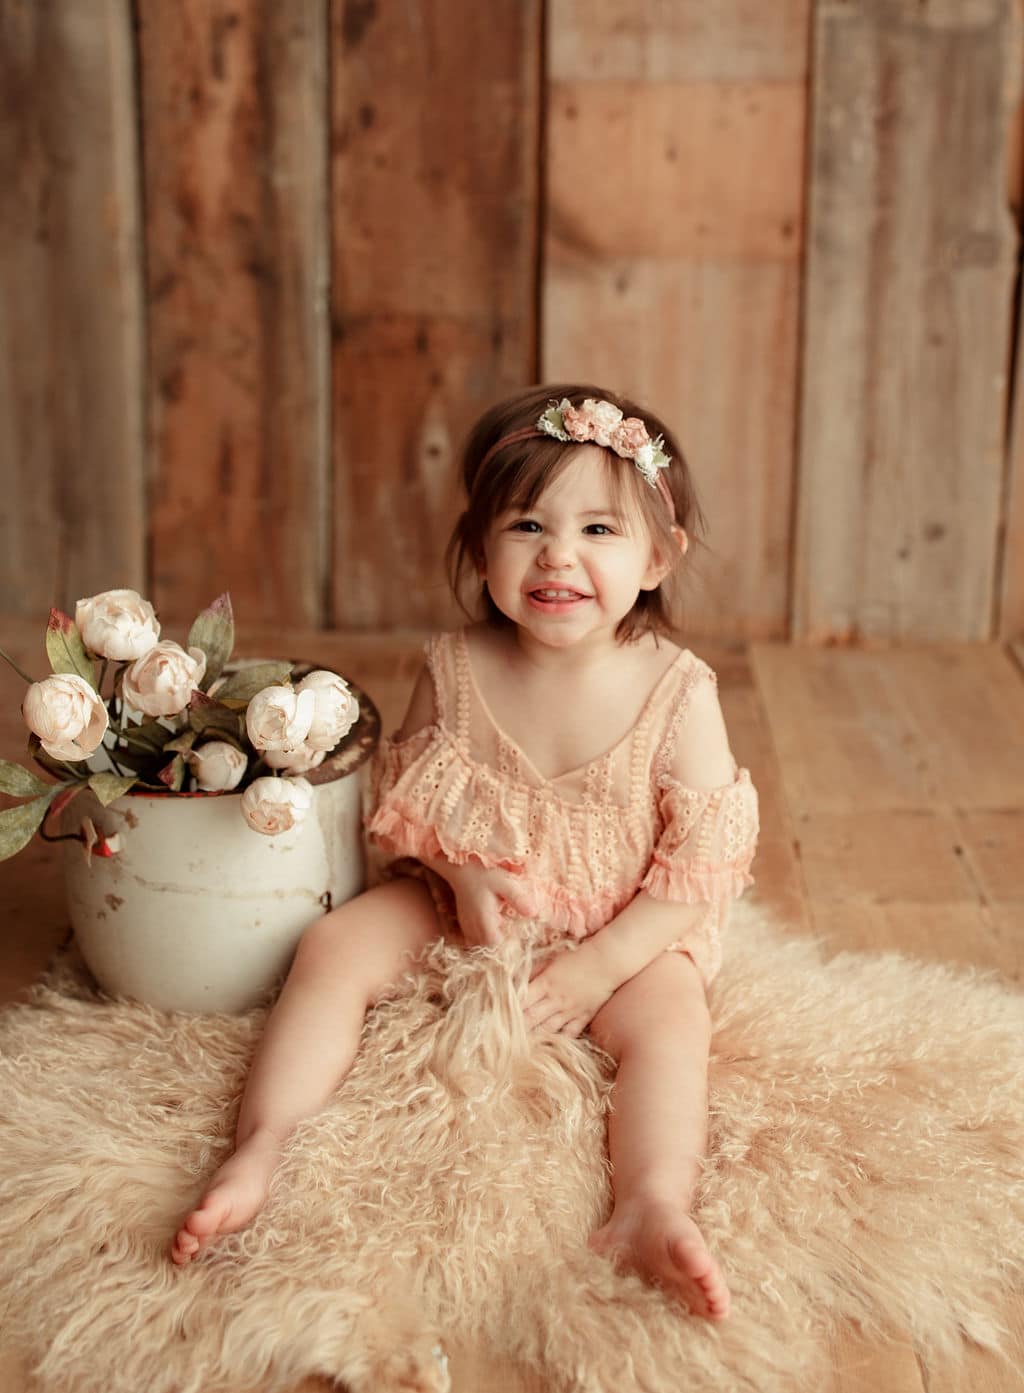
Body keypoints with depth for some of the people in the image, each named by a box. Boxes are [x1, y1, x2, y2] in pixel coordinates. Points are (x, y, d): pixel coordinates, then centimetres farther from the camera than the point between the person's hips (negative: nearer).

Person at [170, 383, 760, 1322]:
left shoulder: (678, 693, -18)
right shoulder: (457, 670, -10)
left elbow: (702, 865, -16)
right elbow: (415, 792, 5)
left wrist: (594, 970, -23)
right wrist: (463, 876, -15)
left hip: (625, 932, -2)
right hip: (463, 906, 3)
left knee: (670, 1021, -29)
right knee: (337, 945, -17)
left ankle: (654, 1211, -43)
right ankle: (259, 1150, -23)